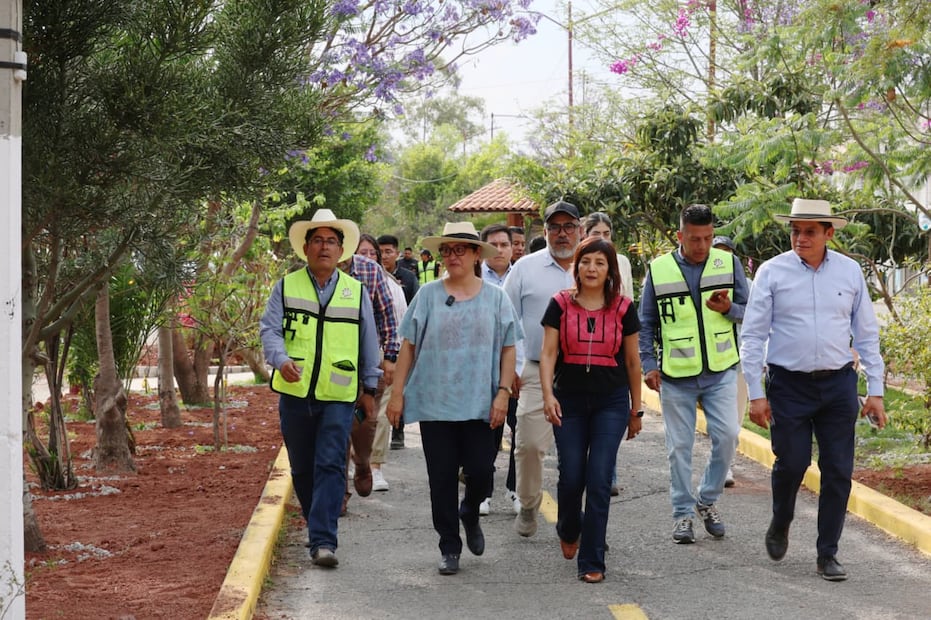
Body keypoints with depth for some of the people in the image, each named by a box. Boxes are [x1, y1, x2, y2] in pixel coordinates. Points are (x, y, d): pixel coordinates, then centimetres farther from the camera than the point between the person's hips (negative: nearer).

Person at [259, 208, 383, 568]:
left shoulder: (356, 292, 10)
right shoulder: (286, 287, 7)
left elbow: (369, 344, 16)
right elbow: (269, 329, -2)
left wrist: (369, 388, 16)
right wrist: (282, 360, -21)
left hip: (339, 396, -1)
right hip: (295, 393, 1)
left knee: (330, 466, -11)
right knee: (302, 468, 10)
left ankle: (323, 541, -14)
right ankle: (318, 525, 29)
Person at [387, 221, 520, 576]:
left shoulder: (495, 298, 5)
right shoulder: (428, 294, 4)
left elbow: (508, 349, 6)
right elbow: (408, 346, 5)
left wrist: (503, 393, -4)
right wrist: (397, 393, 1)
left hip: (480, 404, 0)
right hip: (434, 402, 0)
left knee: (481, 472, -4)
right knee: (442, 478, 2)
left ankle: (469, 516, 30)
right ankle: (449, 548, 15)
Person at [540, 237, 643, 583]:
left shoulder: (622, 308, 1)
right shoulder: (561, 305, 0)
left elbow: (632, 362, 8)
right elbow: (548, 353, -3)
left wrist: (636, 410, 11)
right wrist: (548, 394, -17)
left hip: (611, 402, 0)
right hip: (569, 401, 0)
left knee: (599, 480, -7)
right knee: (571, 477, 2)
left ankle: (592, 561, 1)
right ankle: (568, 530, 36)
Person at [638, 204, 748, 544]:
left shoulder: (729, 264, 2)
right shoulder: (658, 270, -1)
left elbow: (749, 311, 7)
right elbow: (646, 323, 7)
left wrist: (729, 308, -14)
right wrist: (648, 364, -1)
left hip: (721, 372, 1)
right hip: (675, 376, -1)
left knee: (726, 436, -7)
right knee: (679, 446, 4)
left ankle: (708, 500, 15)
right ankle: (683, 513, 16)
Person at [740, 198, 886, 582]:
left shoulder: (850, 272, 4)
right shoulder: (772, 273, -3)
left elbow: (866, 334, 9)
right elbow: (753, 335, -1)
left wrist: (875, 391, 5)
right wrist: (756, 393, -6)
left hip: (838, 384, 2)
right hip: (789, 385, -2)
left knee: (838, 471, 2)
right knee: (791, 463, -3)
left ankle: (827, 554, 14)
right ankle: (780, 525, 29)